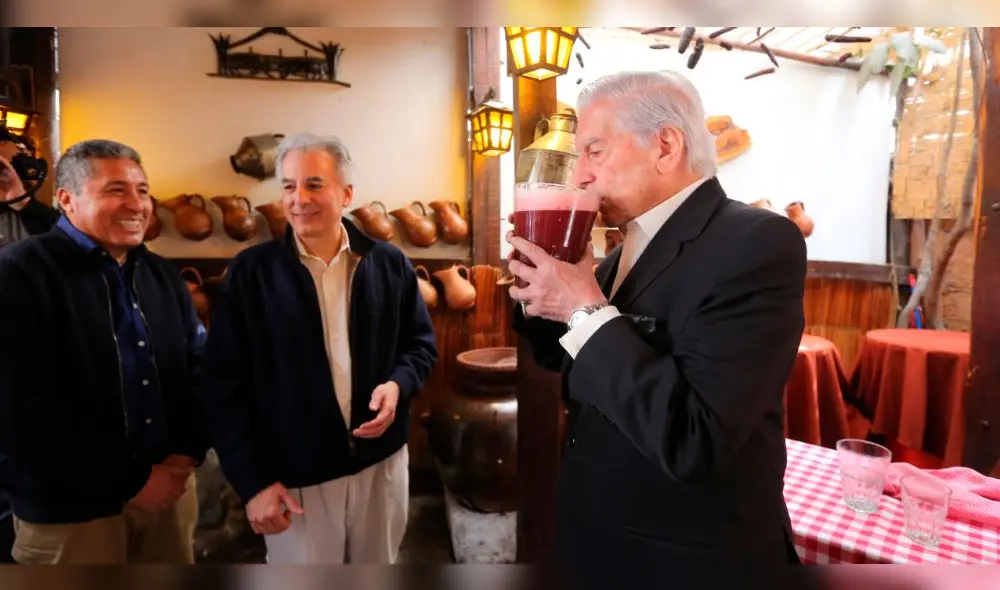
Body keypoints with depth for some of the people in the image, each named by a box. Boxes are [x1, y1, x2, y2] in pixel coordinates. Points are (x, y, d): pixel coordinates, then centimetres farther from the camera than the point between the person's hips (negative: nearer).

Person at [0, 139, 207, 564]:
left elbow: (197, 369, 10)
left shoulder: (162, 275, 9)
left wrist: (186, 454, -4)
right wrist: (130, 482, -14)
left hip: (168, 488, 6)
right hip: (71, 508, -5)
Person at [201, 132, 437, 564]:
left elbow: (421, 343, 7)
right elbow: (224, 386, -6)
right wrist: (252, 481, -9)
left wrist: (399, 384, -14)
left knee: (379, 568, 22)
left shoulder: (389, 264, -1)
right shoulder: (250, 272, -6)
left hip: (381, 463, 3)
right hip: (294, 477, -2)